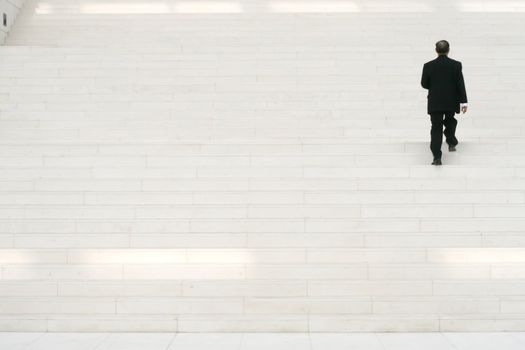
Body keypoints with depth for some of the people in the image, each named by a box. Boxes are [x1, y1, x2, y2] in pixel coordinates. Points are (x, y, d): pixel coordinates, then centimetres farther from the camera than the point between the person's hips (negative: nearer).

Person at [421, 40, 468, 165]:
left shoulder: (428, 66, -8)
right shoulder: (456, 65, -7)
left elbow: (424, 84, -1)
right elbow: (460, 84, -8)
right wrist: (463, 101, -4)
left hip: (435, 103, -1)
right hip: (451, 102, 1)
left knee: (436, 128, 1)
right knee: (450, 122, 29)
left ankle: (437, 157, -6)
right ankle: (451, 143, 25)